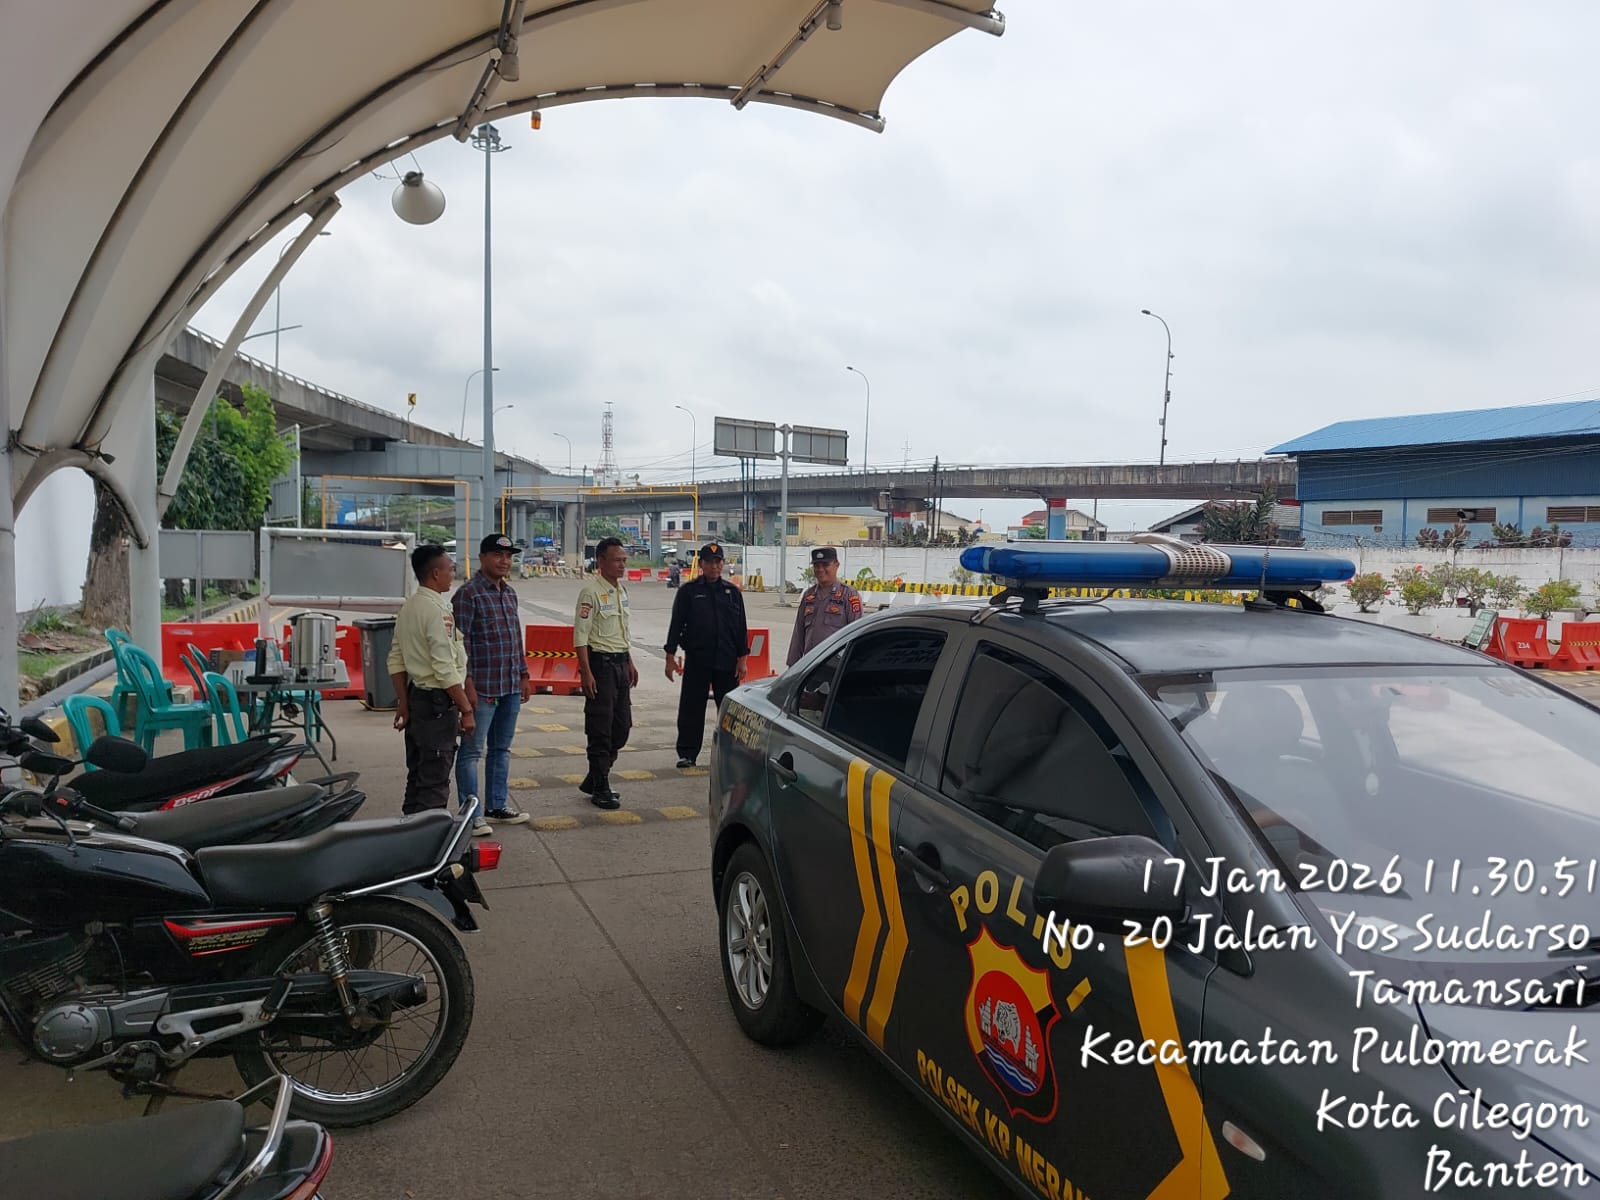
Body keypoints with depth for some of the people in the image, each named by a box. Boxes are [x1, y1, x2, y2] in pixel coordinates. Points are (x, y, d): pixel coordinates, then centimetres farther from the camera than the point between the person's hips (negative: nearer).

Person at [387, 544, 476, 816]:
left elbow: (396, 660, 14)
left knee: (417, 775, 17)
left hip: (415, 696, 10)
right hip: (438, 702, -9)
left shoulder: (407, 608, 11)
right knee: (435, 782, -4)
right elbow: (445, 669, -21)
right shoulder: (437, 610, -17)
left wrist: (403, 702, 17)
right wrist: (466, 709, -16)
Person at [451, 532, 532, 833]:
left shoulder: (510, 592, 14)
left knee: (501, 749, 15)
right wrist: (468, 683, -18)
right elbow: (460, 641, -14)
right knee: (472, 750, 1)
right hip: (482, 687, -8)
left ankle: (497, 806, 26)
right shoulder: (468, 593, -10)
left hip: (511, 687, 8)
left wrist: (524, 675, 17)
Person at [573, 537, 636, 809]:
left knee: (621, 726, 12)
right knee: (600, 730, -2)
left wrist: (630, 662, 20)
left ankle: (593, 780, 25)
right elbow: (580, 636, -17)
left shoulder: (621, 590, 13)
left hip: (620, 662, 9)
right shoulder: (591, 592, -14)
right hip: (600, 663, -9)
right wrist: (586, 673, -22)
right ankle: (600, 789, 8)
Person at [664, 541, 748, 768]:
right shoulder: (689, 591, 3)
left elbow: (741, 628, 10)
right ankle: (687, 753, 11)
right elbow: (676, 624, 3)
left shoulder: (732, 592, 9)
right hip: (696, 659, -2)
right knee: (692, 708, 2)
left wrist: (742, 658, 4)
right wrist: (670, 656, -3)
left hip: (727, 661, 2)